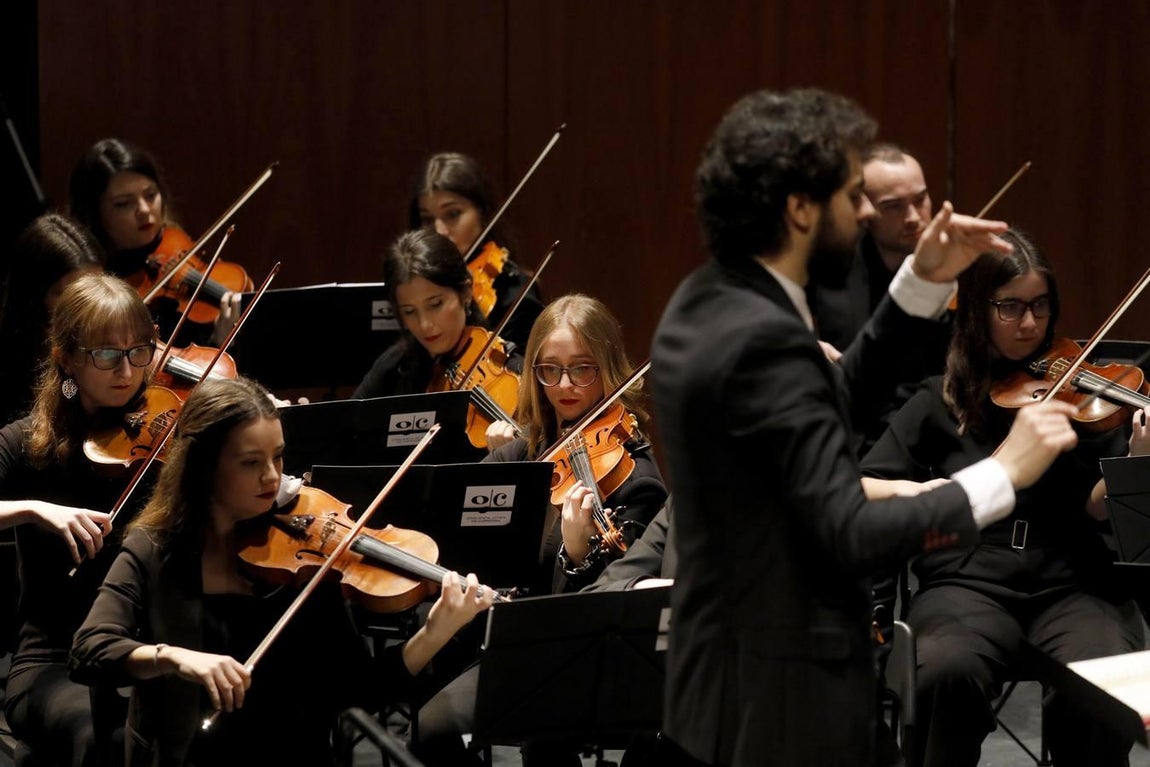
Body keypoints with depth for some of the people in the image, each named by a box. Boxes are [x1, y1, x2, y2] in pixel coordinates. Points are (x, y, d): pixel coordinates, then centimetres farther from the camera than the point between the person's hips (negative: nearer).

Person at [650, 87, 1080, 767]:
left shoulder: (706, 304, 6)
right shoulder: (762, 339, -23)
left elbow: (831, 397, 16)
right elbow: (850, 534, -26)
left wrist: (923, 284, 10)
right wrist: (1004, 473, -21)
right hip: (783, 694, -10)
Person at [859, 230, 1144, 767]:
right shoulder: (940, 403, 11)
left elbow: (1099, 504, -4)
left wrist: (1140, 456, -25)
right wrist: (912, 493, -14)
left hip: (1074, 585, 0)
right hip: (970, 583, 0)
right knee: (949, 671, -35)